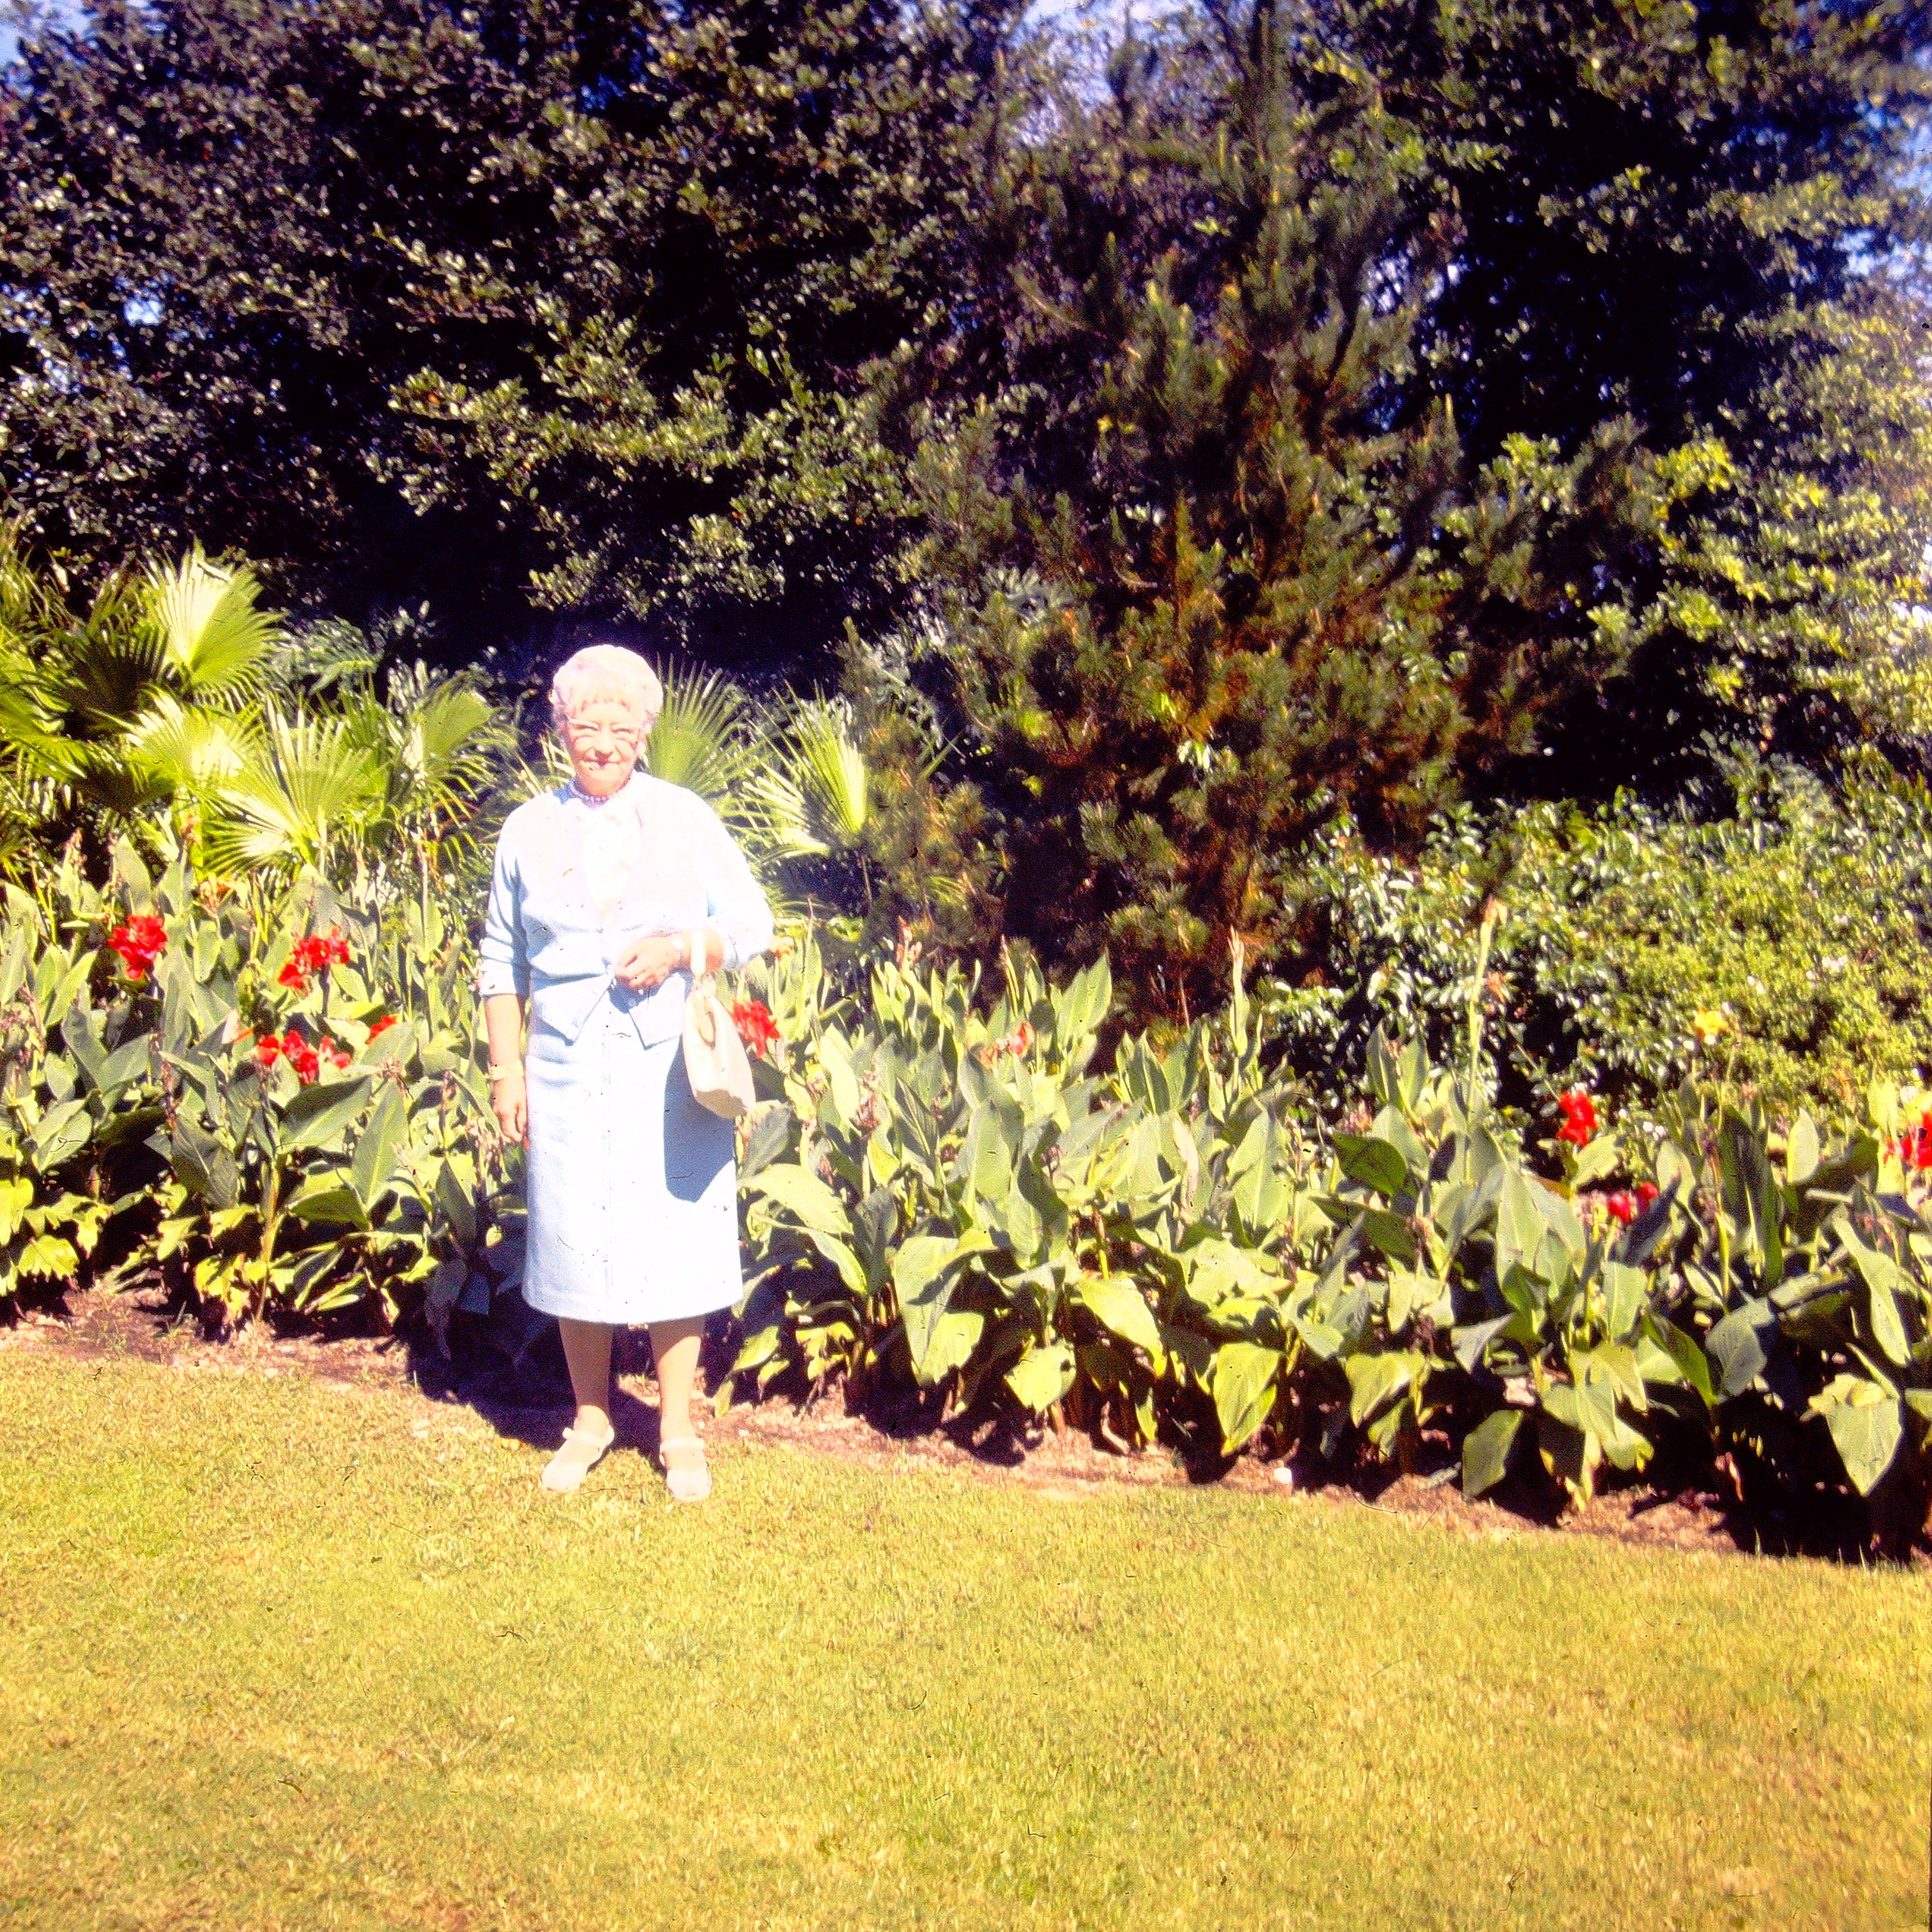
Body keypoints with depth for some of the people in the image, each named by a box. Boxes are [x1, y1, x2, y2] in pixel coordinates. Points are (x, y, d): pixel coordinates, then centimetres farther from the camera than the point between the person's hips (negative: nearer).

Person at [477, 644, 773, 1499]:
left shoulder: (686, 819, 4)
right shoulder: (529, 830, 7)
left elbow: (752, 924, 5)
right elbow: (501, 960, 12)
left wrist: (680, 947, -13)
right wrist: (505, 1067, 6)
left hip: (670, 1069, -1)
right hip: (569, 1072, 1)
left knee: (676, 1242, 2)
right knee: (575, 1243, 7)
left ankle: (678, 1431, 17)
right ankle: (591, 1419, 26)